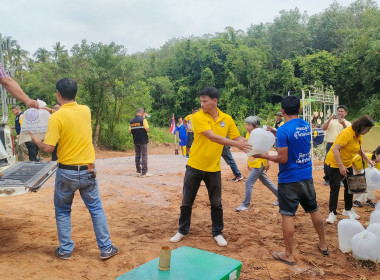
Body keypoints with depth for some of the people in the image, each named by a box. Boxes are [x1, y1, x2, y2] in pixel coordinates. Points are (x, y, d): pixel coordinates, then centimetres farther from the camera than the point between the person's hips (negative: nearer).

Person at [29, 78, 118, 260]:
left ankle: (65, 250, 24)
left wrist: (36, 141, 4)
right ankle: (106, 248, 17)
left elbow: (48, 148, -15)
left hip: (67, 172, -3)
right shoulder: (86, 111, 0)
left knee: (62, 212, 16)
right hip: (88, 170, 3)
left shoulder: (56, 118, -14)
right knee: (96, 209, 12)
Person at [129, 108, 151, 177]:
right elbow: (147, 130, -14)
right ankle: (144, 172, -1)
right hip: (143, 141, -5)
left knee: (137, 156, 13)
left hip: (136, 141, 5)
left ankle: (138, 171, 18)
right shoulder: (143, 119, -11)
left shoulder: (131, 121, 6)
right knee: (144, 156, -1)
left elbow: (130, 131, 8)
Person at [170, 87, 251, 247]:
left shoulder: (227, 119, -1)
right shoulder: (198, 117, -14)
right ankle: (183, 231, 30)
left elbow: (237, 138, 2)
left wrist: (247, 143, -20)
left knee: (216, 203, 11)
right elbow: (213, 137, -25)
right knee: (187, 202, 11)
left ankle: (217, 233, 30)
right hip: (194, 167, -2)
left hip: (214, 169, 2)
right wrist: (236, 144, -30)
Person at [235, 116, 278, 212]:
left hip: (259, 164, -9)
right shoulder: (247, 135, 6)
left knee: (248, 183, -8)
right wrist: (249, 163, 18)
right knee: (266, 182, 18)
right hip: (254, 164, 9)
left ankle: (245, 205, 3)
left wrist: (267, 162, -17)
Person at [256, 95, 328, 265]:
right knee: (314, 210, 21)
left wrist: (263, 156, -5)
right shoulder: (306, 126, 4)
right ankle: (323, 245, 38)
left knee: (288, 215, 2)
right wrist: (277, 134, 13)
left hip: (289, 179, -7)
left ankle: (288, 255, 11)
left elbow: (283, 158, -17)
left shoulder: (283, 130, -18)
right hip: (307, 176, 7)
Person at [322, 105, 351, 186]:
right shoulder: (331, 121, 11)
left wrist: (343, 124, -18)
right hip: (330, 144, 0)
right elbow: (323, 128, -3)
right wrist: (330, 119, -13)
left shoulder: (348, 123, 11)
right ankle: (327, 179, 14)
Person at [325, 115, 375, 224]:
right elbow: (335, 149, -31)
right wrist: (341, 166, -33)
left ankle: (348, 210, 29)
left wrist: (368, 161, 13)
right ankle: (332, 213, 1)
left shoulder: (359, 136, 3)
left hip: (347, 164, 9)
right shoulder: (347, 133, -26)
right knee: (335, 187, -7)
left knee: (350, 186, 12)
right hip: (334, 163, -9)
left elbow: (359, 150, 21)